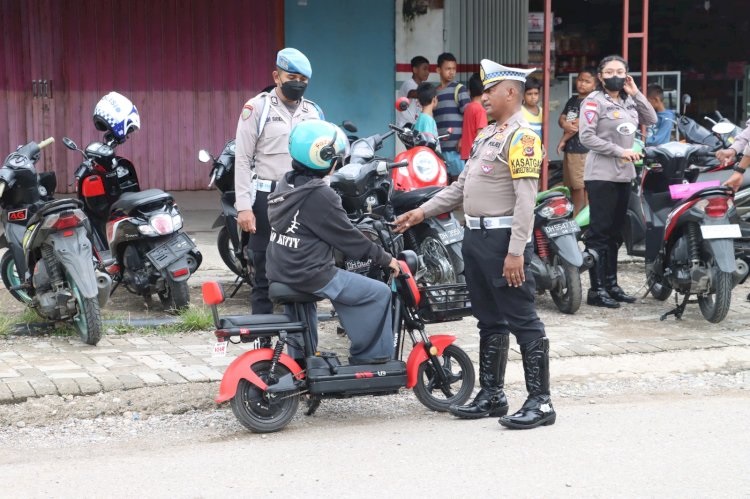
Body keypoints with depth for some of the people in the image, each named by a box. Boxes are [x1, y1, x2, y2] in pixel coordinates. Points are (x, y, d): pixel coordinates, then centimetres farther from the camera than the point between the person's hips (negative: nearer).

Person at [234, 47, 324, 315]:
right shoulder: (257, 107, -3)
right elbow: (243, 159, -6)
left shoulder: (313, 111, 12)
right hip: (268, 199, -5)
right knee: (265, 273, 0)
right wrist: (244, 206, -14)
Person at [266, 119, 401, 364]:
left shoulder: (285, 185, 7)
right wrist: (386, 258, -1)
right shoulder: (320, 196, -18)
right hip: (310, 275, -9)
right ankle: (369, 357, 6)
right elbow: (348, 238, -12)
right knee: (379, 293, -1)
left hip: (280, 271, 9)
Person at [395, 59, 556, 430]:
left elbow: (525, 199, -19)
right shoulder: (487, 135, 17)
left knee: (523, 320, -6)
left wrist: (516, 251, -24)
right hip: (476, 236, 10)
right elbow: (461, 186, 23)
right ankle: (491, 395, 23)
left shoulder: (521, 137, -12)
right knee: (489, 320, 15)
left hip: (504, 238, -10)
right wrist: (423, 212, 18)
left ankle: (540, 401, -3)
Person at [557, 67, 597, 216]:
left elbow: (579, 124, -13)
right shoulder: (572, 100, 17)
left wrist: (563, 140, -5)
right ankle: (574, 216, 22)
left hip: (582, 150, -9)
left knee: (581, 186, -10)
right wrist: (564, 124, -12)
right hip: (569, 149, 9)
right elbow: (561, 118, 13)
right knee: (572, 186, 14)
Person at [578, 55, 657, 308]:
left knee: (615, 233, 12)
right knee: (599, 232, -6)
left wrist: (636, 94, 1)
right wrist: (619, 151, -17)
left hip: (624, 175, 7)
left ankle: (611, 284, 20)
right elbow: (586, 137, -14)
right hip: (601, 175, -7)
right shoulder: (594, 101, -7)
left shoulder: (628, 101, 13)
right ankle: (596, 290, -5)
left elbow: (651, 120, 10)